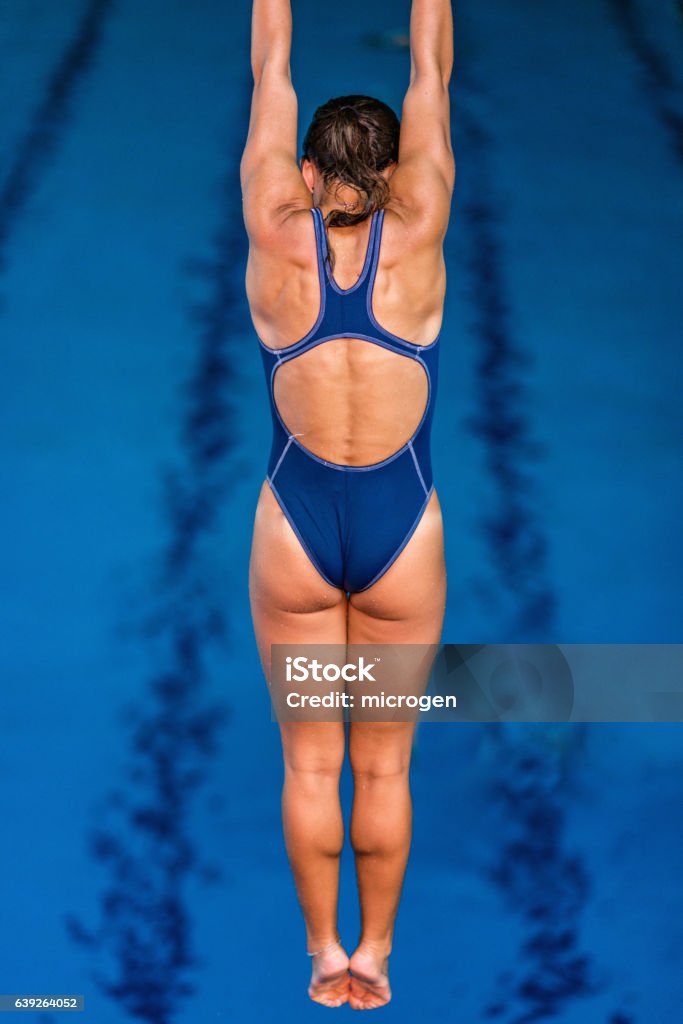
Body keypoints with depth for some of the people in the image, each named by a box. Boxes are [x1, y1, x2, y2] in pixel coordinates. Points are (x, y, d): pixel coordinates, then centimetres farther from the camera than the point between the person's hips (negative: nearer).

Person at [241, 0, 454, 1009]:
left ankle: (325, 954, 25)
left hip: (294, 527, 0)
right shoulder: (414, 241, -9)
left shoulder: (280, 242, -8)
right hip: (402, 530, 0)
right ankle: (374, 954, 24)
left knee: (309, 762, 12)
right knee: (384, 765, 11)